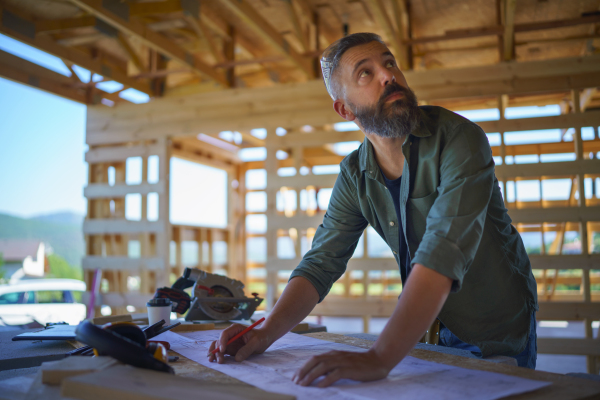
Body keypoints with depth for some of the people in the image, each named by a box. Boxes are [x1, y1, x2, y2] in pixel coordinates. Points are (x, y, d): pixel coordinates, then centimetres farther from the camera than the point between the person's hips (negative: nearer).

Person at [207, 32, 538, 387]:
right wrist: (266, 334, -23)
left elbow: (443, 254, -37)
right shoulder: (355, 175, -8)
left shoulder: (458, 139, -26)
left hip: (499, 334, -3)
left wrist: (381, 358, -46)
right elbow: (321, 263, -8)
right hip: (432, 329, 4)